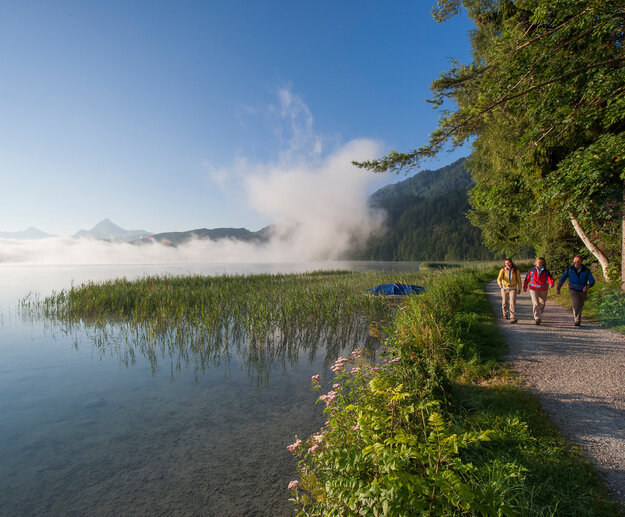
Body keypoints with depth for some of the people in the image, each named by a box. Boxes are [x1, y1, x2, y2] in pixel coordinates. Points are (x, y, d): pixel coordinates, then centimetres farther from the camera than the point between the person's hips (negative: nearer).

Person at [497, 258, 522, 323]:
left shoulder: (516, 270, -5)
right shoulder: (503, 270, -7)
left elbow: (519, 280, 5)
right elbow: (499, 278, -19)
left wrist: (519, 289, 10)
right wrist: (500, 284, -40)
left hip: (513, 289, -1)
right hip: (504, 288, 1)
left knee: (512, 303, -14)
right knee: (505, 303, 15)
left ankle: (513, 318, -15)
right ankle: (505, 314, 38)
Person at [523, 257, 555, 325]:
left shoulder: (546, 271, -3)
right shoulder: (532, 270, -1)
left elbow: (550, 279, -17)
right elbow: (527, 279, 9)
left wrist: (551, 284, -39)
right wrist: (525, 287, 16)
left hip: (543, 290, 2)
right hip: (533, 289, -2)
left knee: (542, 305, 14)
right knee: (536, 304, -15)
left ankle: (540, 317, 36)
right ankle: (537, 319, -18)